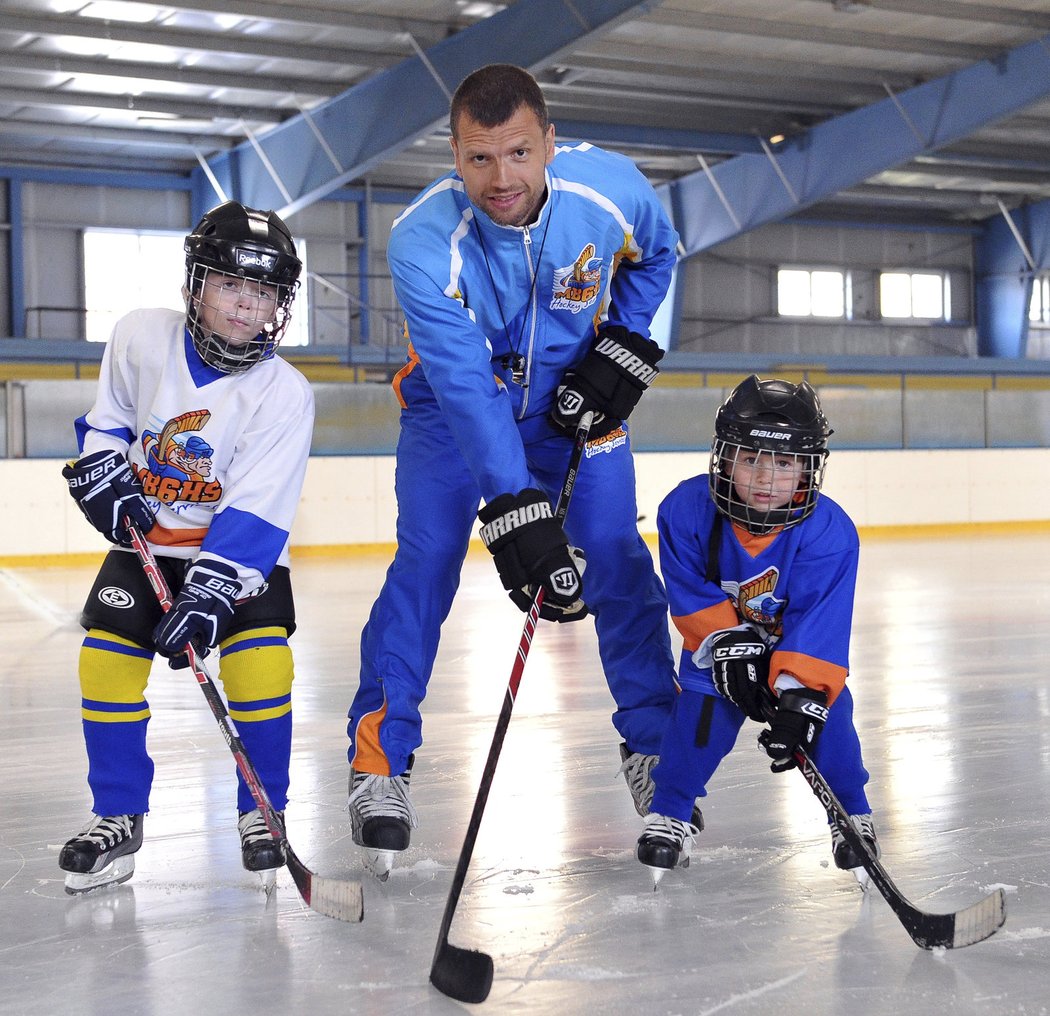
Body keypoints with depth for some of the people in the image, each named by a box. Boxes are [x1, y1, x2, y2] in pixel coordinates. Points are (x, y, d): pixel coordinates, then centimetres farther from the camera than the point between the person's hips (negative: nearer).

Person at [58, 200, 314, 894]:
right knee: (107, 659, -9)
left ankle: (263, 812, 2)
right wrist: (105, 474, -7)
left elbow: (255, 513, -26)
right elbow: (107, 418, 10)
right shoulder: (142, 338, -11)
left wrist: (209, 592, -34)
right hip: (145, 535, 3)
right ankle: (118, 818, 8)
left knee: (260, 662, -20)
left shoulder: (285, 394, -21)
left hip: (242, 548, -3)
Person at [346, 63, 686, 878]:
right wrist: (516, 512, -46)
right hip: (455, 401, -2)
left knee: (615, 557, -4)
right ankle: (381, 757, -2)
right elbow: (465, 385, -39)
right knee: (427, 560, -12)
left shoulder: (611, 189, -25)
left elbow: (655, 257, 1)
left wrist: (622, 349, -10)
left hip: (574, 392, 2)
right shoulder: (422, 242, -32)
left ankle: (654, 743, 11)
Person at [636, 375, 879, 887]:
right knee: (701, 711, -16)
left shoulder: (828, 532, -30)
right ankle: (670, 814, 4)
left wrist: (799, 696, -41)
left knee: (826, 713, -16)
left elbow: (820, 623, -33)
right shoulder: (686, 510, -26)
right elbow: (691, 594, -16)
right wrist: (728, 643, -26)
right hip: (716, 638, 1)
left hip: (802, 644, 0)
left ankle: (851, 813, 7)